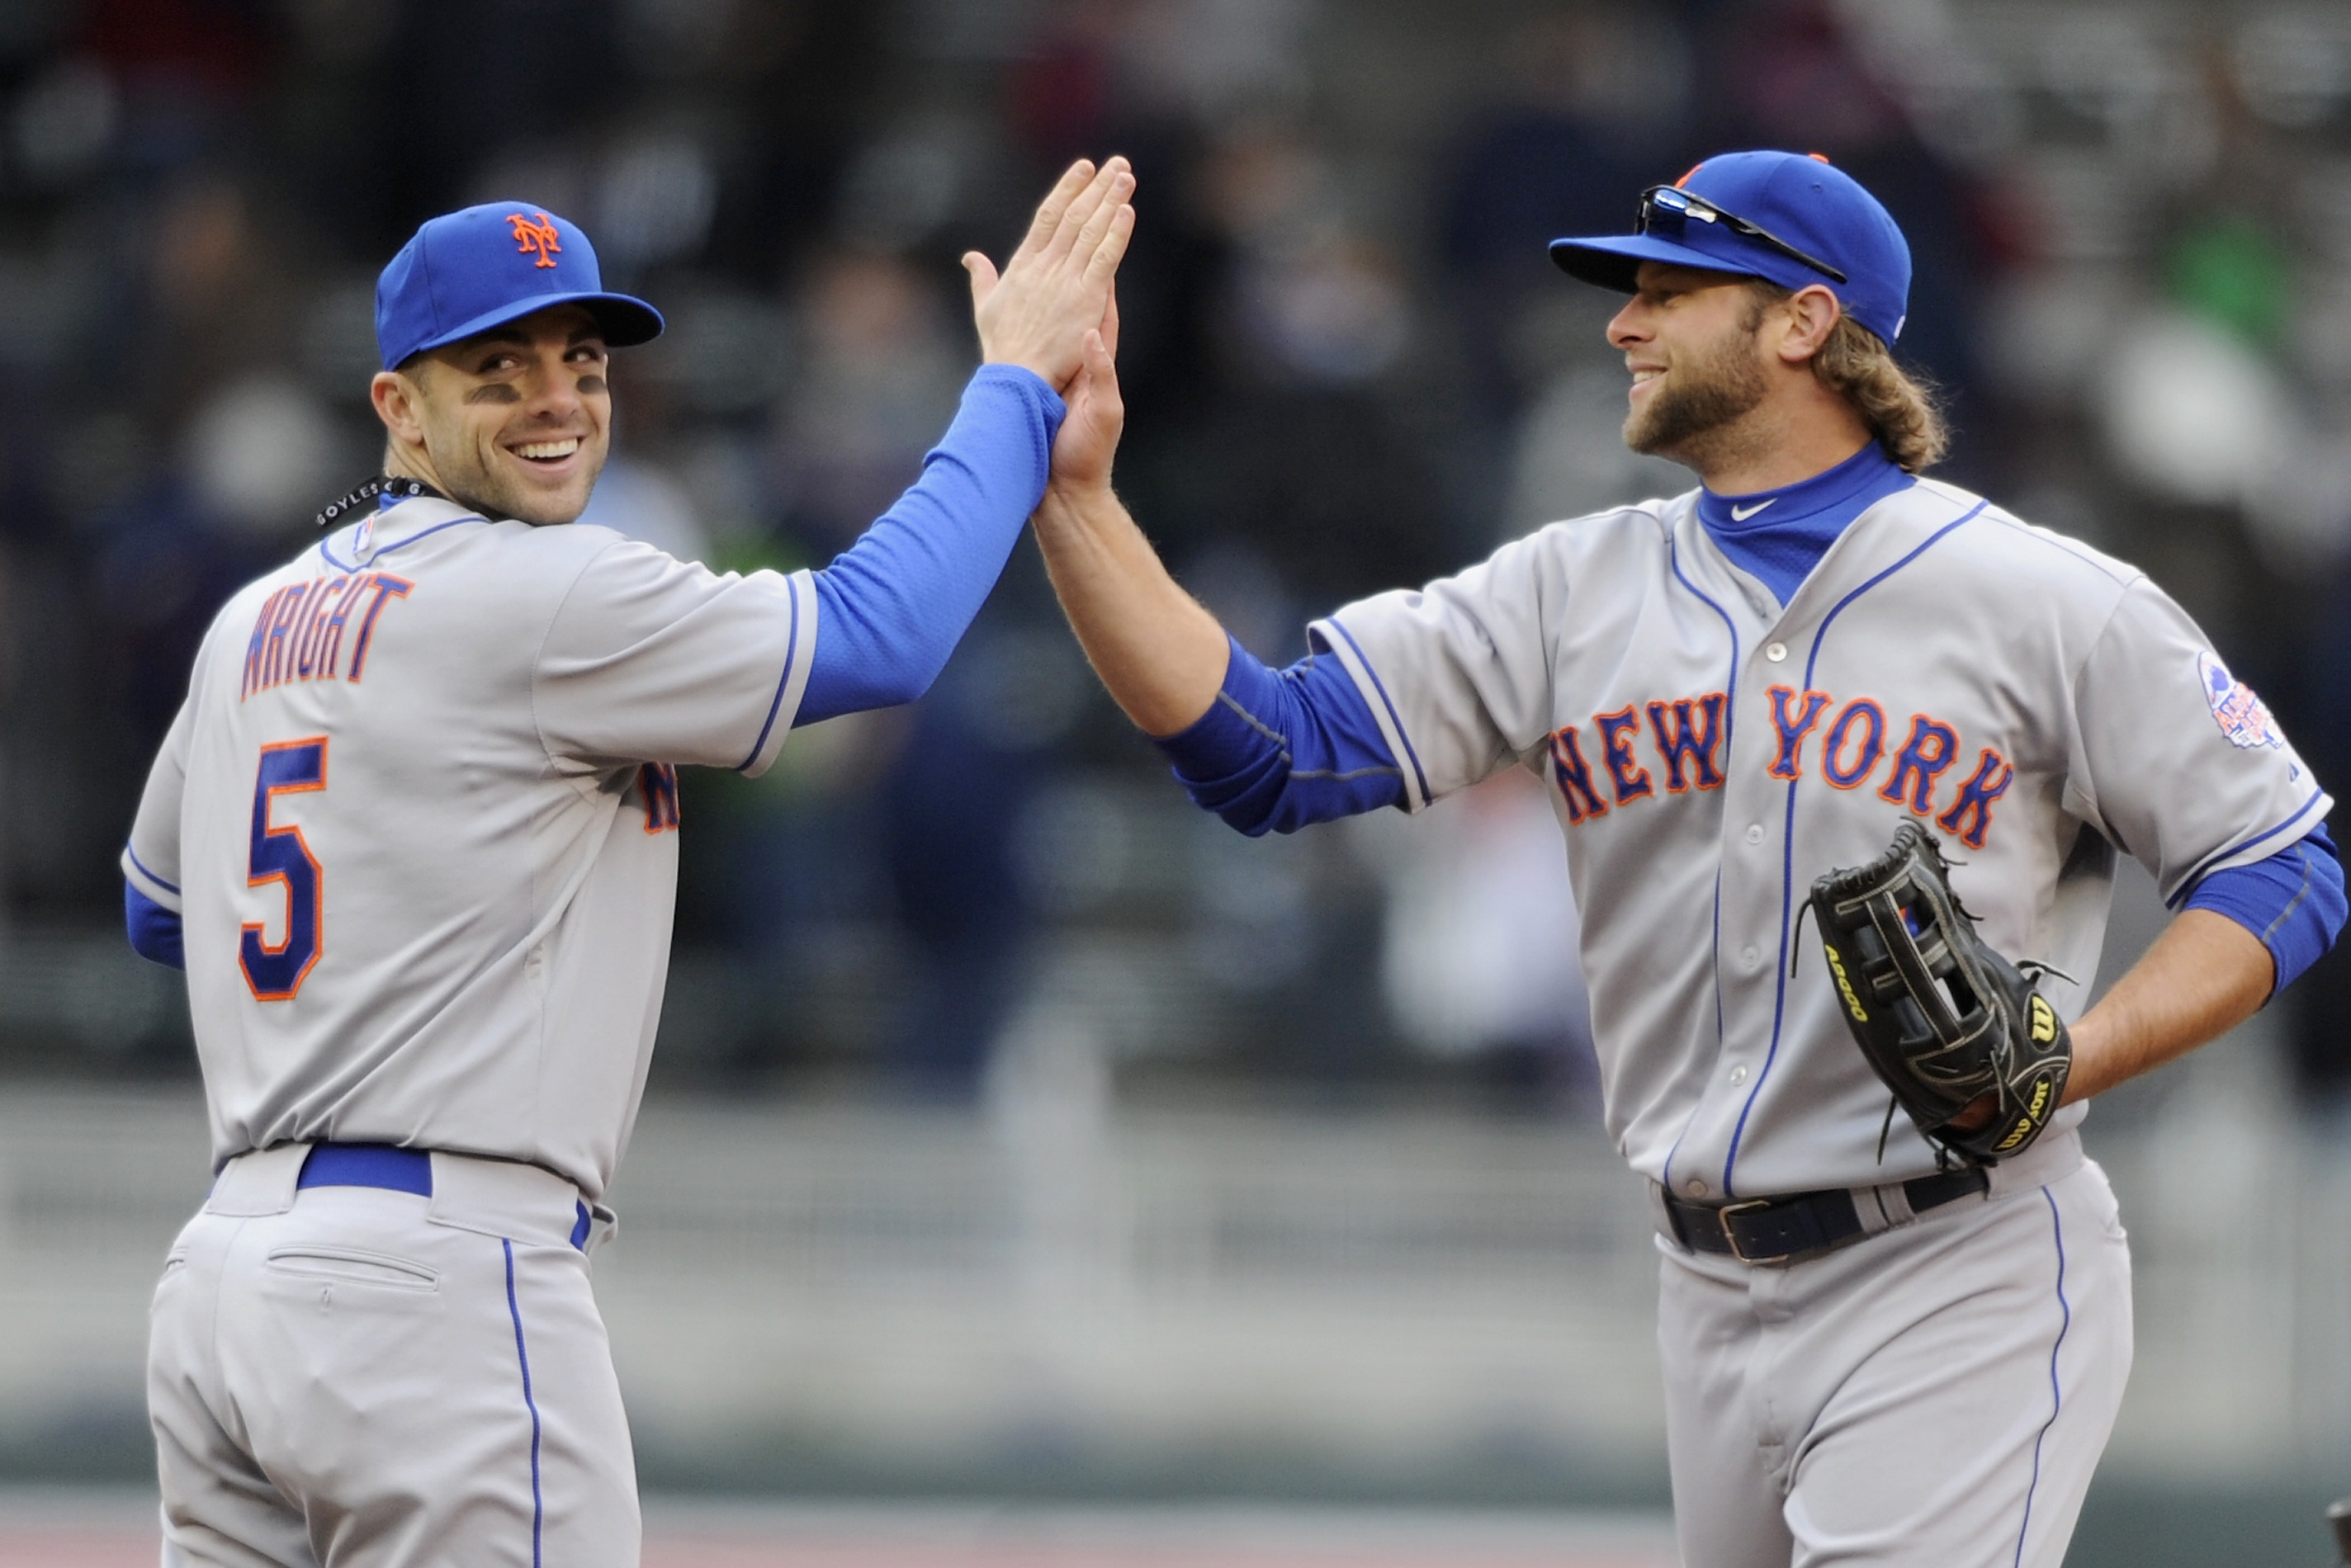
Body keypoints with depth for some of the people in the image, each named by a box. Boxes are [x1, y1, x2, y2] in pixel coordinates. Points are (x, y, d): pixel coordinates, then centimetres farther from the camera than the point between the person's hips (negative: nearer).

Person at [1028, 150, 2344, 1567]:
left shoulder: (2045, 601, -5)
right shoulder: (1580, 590, 9)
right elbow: (1266, 748, 3)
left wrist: (2066, 1060, -18)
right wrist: (1076, 491, -7)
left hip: (1958, 1289, -5)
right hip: (1711, 1286, 6)